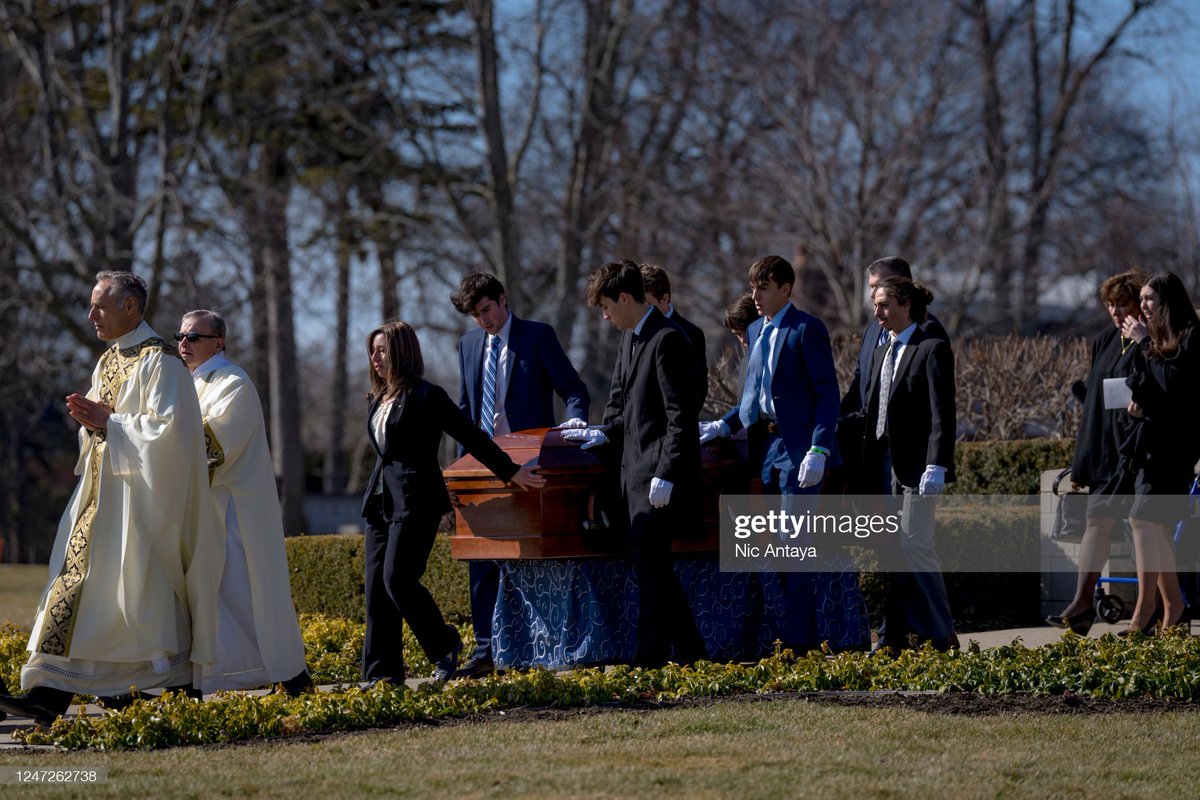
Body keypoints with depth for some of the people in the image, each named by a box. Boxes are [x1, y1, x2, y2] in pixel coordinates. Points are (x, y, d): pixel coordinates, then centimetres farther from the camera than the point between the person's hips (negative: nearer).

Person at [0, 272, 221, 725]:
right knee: (76, 577, 0)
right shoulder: (108, 361, 17)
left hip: (138, 496, -9)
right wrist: (87, 416, 0)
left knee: (142, 590, -7)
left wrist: (108, 421, -16)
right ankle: (49, 696, -4)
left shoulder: (159, 361, -11)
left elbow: (166, 428, -19)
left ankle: (178, 687, 4)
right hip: (100, 492, 9)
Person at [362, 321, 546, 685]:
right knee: (376, 587, 3)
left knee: (398, 580, -15)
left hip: (415, 501, -8)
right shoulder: (377, 399, 14)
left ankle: (445, 645, 5)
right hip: (381, 500, 8)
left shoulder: (425, 396, -9)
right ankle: (382, 671, 6)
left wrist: (511, 473, -5)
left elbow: (471, 436, -7)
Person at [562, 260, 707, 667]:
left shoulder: (667, 341, -15)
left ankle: (651, 656, -8)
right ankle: (687, 648, 19)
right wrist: (605, 433, 6)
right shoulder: (629, 338, 15)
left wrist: (666, 475, -21)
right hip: (637, 469, 10)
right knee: (652, 564, 12)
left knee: (650, 563, -10)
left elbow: (681, 415, -18)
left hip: (662, 473, -10)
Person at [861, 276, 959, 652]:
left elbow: (942, 413, -13)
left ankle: (942, 635, -2)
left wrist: (936, 466, -21)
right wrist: (868, 464, 13)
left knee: (914, 543, -10)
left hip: (915, 462, -7)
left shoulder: (932, 349, -6)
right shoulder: (882, 353, 17)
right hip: (884, 462, 7)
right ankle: (894, 637, 8)